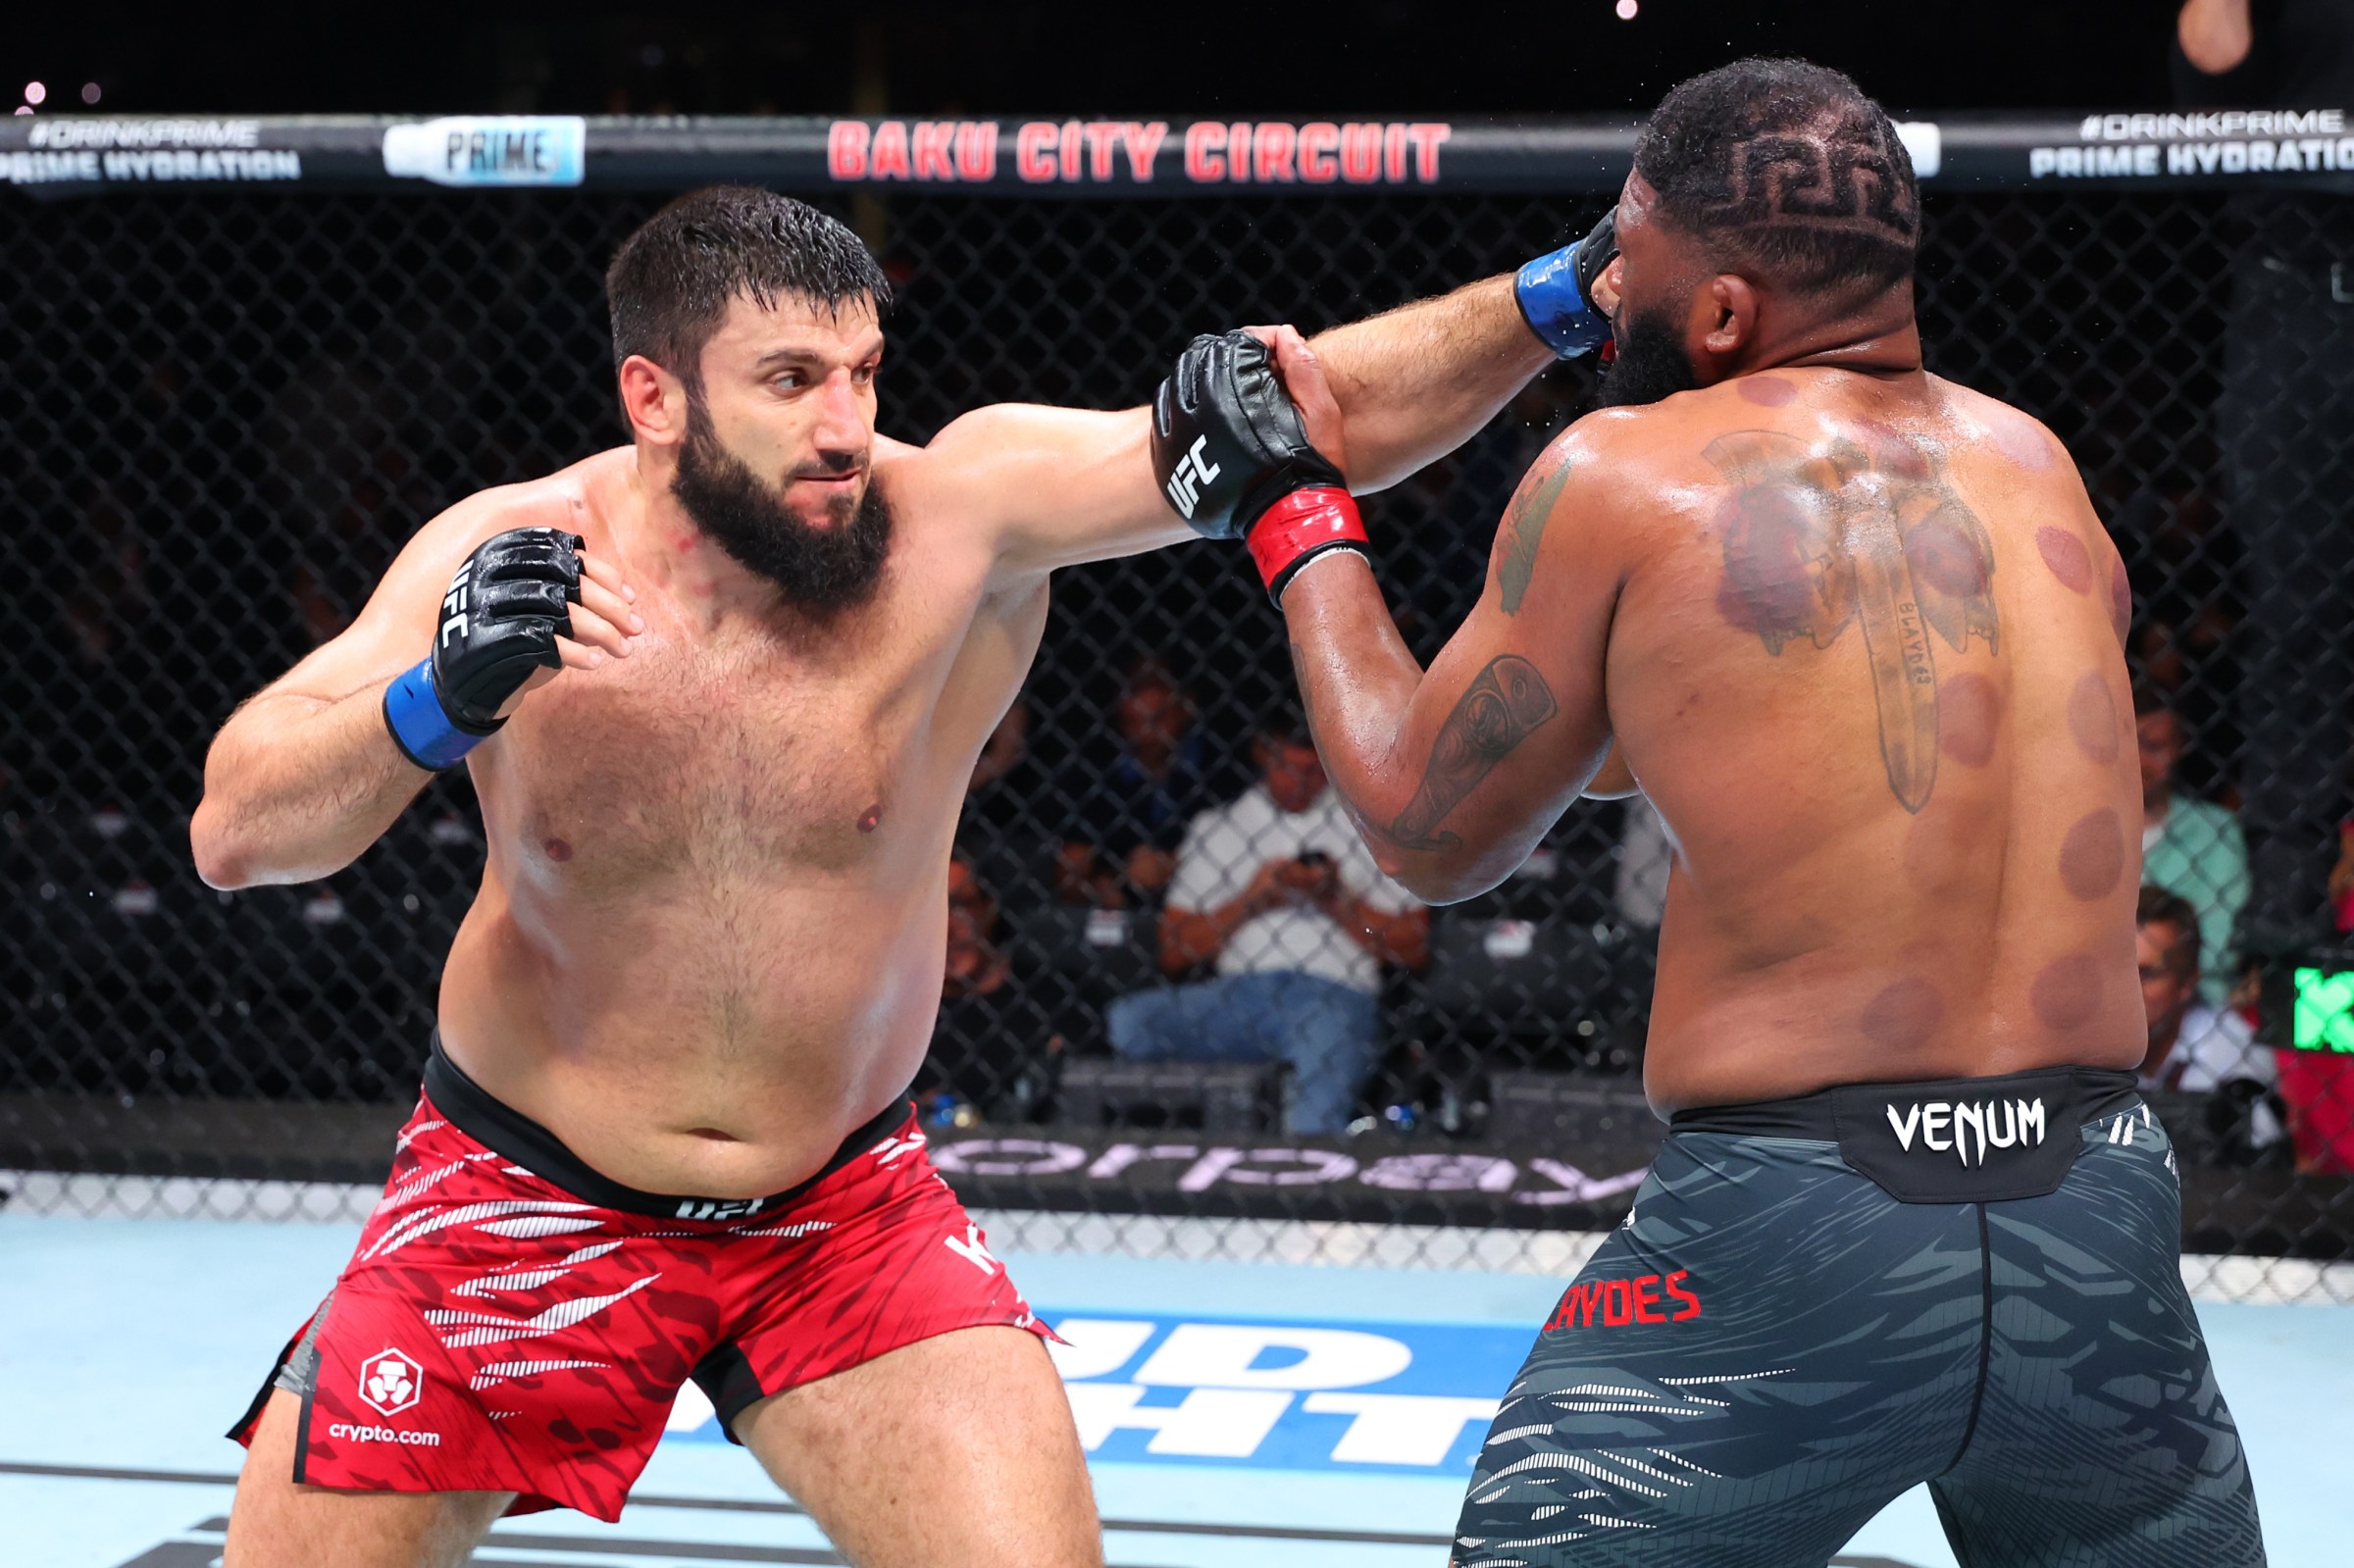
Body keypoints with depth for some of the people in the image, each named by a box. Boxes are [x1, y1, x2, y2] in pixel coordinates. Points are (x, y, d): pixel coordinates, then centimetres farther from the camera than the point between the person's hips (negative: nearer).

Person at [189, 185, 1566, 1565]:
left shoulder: (964, 515, -18)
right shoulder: (506, 553, -15)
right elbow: (235, 834, -18)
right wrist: (439, 702, -35)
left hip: (843, 1210, 0)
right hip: (524, 1198, 0)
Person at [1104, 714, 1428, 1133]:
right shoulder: (1214, 829, 20)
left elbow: (1414, 949, 9)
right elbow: (1173, 953, 13)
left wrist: (1339, 902, -5)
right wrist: (1248, 902, -2)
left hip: (1336, 998, -3)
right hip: (1239, 995, 3)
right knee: (1126, 1022, -27)